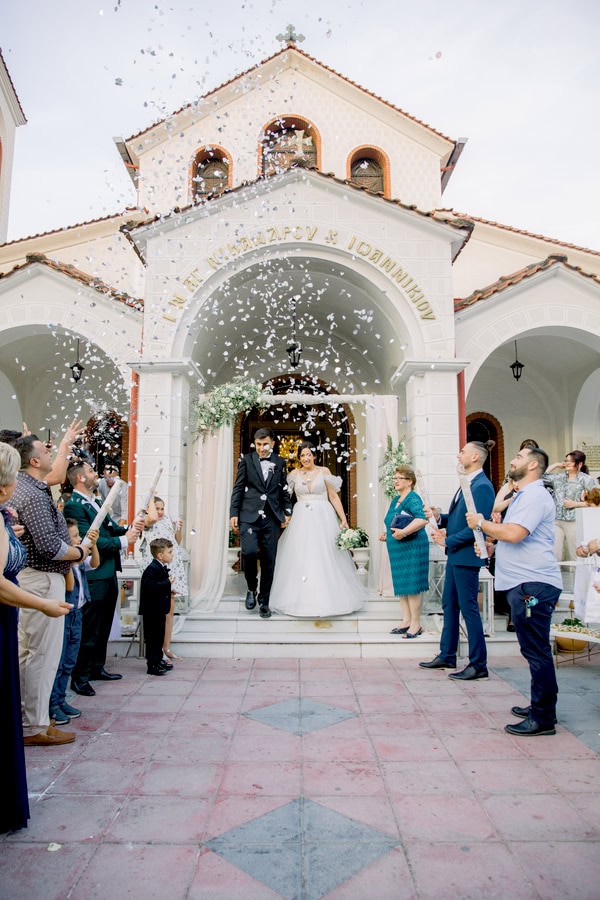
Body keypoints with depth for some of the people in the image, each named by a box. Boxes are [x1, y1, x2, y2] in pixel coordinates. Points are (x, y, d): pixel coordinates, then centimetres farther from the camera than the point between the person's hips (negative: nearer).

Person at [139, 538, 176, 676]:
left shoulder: (163, 568, 11)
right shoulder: (152, 569, -20)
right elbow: (149, 586, -31)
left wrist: (169, 591, 11)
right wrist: (167, 583, -26)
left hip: (160, 609, 10)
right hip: (152, 610, -10)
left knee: (160, 636, 18)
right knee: (153, 637, -2)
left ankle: (158, 661, 29)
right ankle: (152, 665, 6)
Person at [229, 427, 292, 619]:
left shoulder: (280, 463, 10)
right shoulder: (247, 460, 5)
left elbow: (284, 490, 14)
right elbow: (238, 488, 4)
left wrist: (287, 512, 7)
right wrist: (233, 513, -1)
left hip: (272, 518, 2)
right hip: (249, 516, -2)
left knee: (269, 561, 4)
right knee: (249, 552, -20)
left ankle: (264, 601, 20)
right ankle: (251, 588, 8)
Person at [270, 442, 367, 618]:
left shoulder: (324, 471, 3)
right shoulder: (294, 474, 8)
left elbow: (334, 497, 2)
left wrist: (343, 519, -4)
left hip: (323, 518, -2)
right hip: (301, 520, 2)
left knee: (325, 559, 0)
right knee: (300, 560, 2)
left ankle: (326, 599, 12)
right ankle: (302, 600, 12)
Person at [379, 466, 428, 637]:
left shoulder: (413, 498, -12)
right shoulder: (395, 501, 16)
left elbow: (422, 519, -28)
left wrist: (404, 532, -33)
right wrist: (386, 534, 13)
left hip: (412, 548, -9)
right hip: (397, 549, 9)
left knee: (412, 586, -3)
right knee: (401, 586, 12)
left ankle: (416, 624, 5)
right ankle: (406, 621, 20)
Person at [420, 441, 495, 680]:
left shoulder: (482, 486, -18)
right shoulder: (468, 483, 13)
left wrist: (447, 541, -16)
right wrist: (439, 518, 2)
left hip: (467, 555, -10)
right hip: (455, 554, 10)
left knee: (468, 607, -1)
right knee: (449, 604, 16)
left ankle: (478, 664, 11)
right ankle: (447, 656, 28)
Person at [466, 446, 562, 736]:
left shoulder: (535, 495, -13)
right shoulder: (523, 495, 21)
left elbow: (513, 533, -25)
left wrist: (481, 523, -12)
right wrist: (489, 539, 16)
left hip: (534, 584, -11)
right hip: (524, 583, 11)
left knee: (537, 651, -4)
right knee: (534, 650, 18)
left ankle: (543, 718, 4)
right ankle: (540, 706, 29)